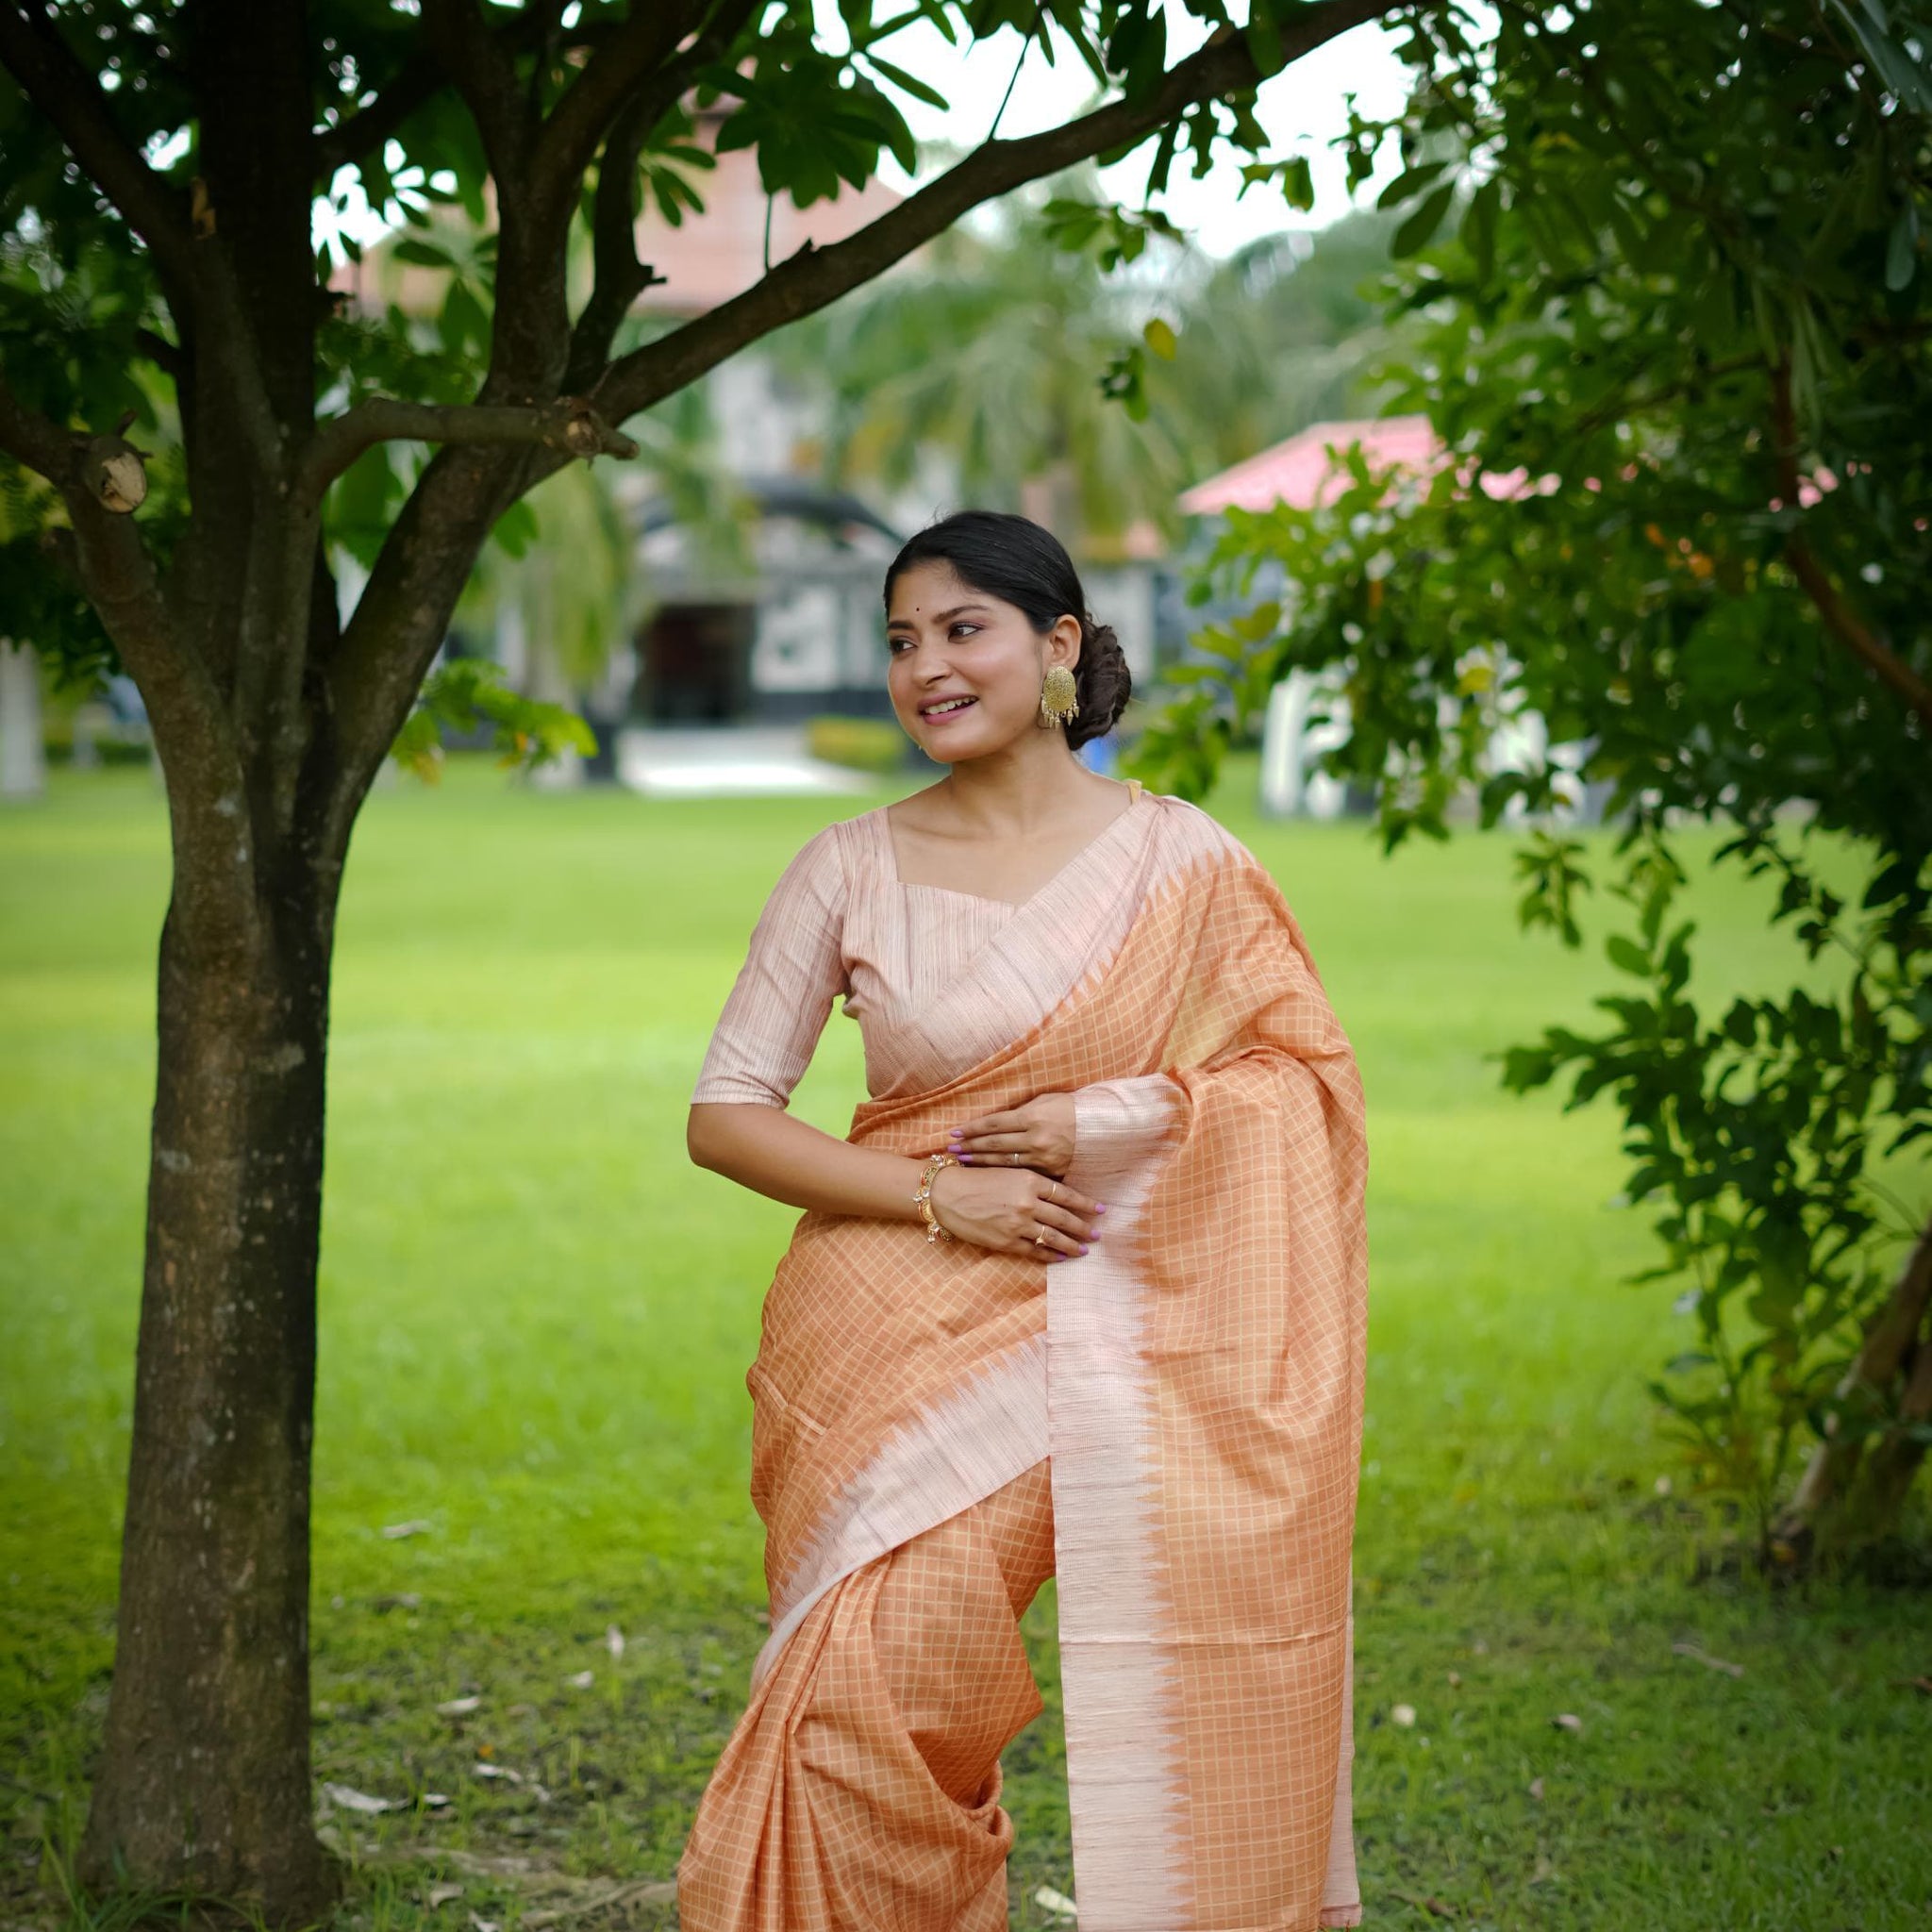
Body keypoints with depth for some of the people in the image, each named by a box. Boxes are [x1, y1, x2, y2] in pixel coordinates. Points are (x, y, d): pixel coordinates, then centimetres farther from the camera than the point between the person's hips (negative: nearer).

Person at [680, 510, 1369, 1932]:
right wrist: (939, 1193, -8)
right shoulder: (851, 871, 4)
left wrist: (1116, 1120, -10)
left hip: (1133, 1330, 0)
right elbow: (724, 1116, 3)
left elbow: (1308, 1077, 5)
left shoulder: (1178, 859, 4)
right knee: (873, 1693, -13)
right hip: (909, 1332, 0)